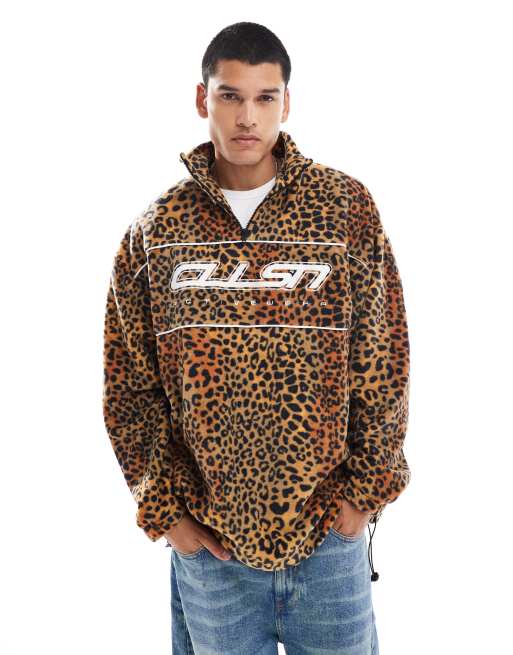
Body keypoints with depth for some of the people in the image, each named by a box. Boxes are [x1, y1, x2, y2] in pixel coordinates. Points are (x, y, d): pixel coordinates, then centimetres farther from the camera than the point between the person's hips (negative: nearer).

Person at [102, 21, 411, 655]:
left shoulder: (347, 205, -3)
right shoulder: (156, 229, 0)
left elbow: (384, 357, -1)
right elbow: (128, 381, 3)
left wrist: (367, 485, -3)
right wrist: (163, 505, -1)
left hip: (329, 529, 0)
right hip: (207, 538, 1)